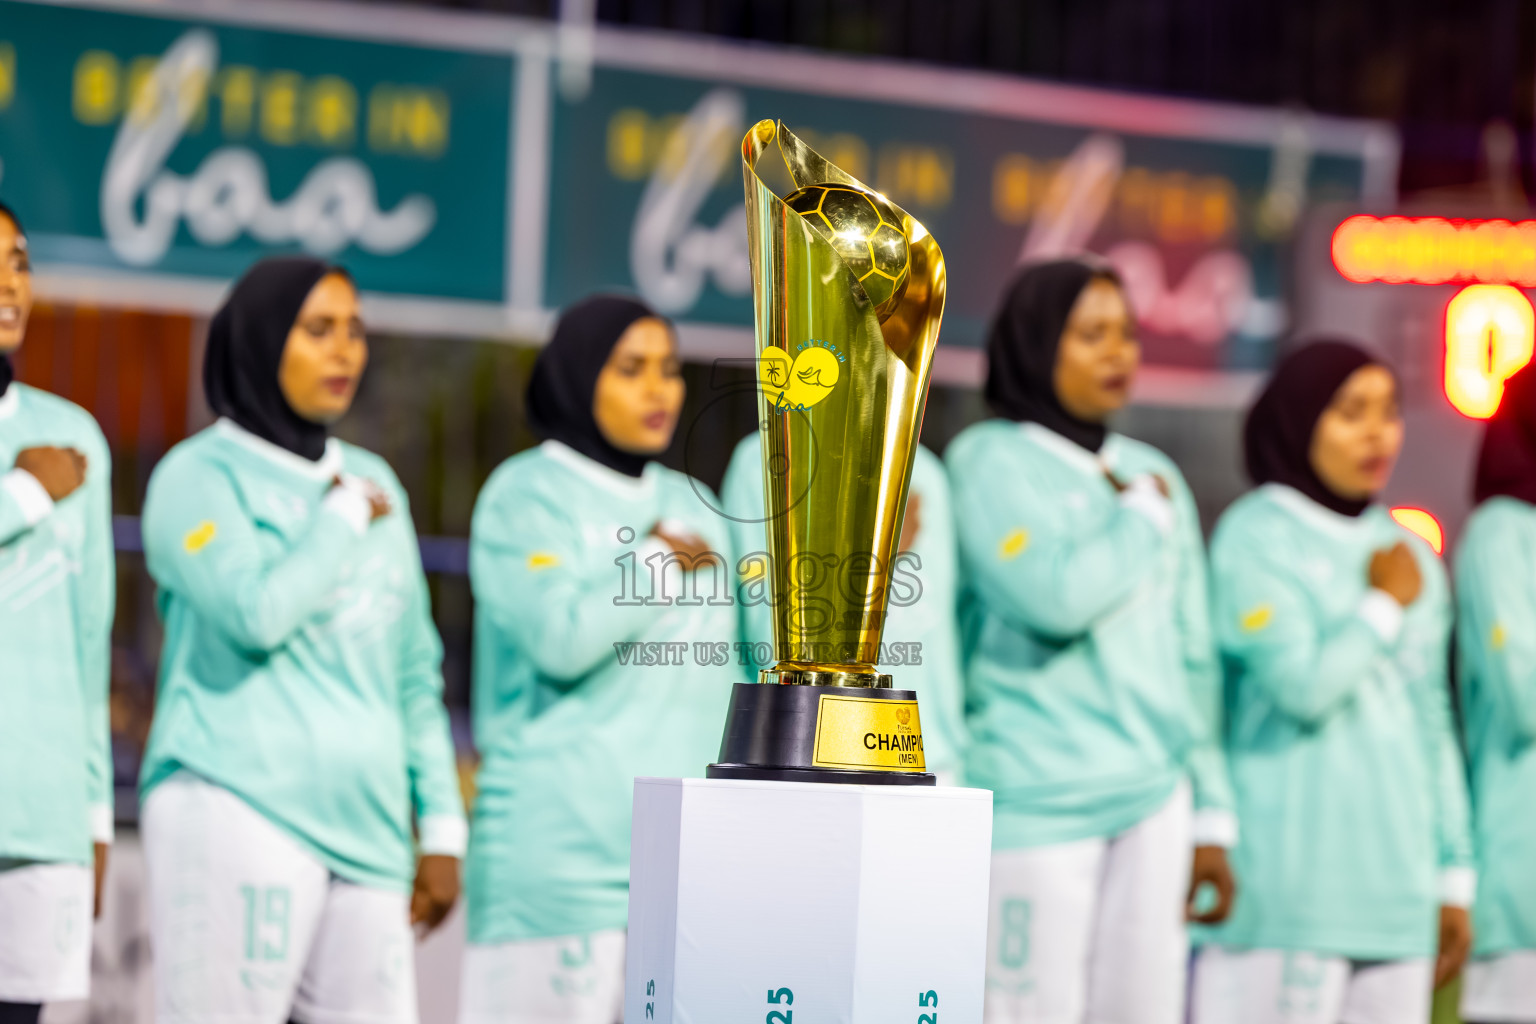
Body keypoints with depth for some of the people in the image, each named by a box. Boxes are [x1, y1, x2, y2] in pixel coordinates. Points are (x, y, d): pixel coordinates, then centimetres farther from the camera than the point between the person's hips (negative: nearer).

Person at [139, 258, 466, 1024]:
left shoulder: (373, 481, 20)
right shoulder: (199, 477, 1)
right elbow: (257, 614, -17)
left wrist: (442, 824, 18)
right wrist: (345, 517, -2)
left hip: (364, 828, 6)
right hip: (240, 810, -6)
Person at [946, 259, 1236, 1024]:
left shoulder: (1151, 473, 17)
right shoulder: (989, 462, -2)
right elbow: (1057, 597, -18)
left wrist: (1212, 815, 16)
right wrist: (1143, 517, -2)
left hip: (1153, 797, 6)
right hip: (1037, 801, -6)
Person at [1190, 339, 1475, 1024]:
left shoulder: (1409, 553, 17)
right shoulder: (1256, 536, -4)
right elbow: (1302, 685, -16)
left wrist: (1455, 876, 17)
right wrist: (1386, 605, -1)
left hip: (1397, 887, 6)